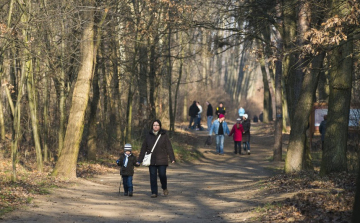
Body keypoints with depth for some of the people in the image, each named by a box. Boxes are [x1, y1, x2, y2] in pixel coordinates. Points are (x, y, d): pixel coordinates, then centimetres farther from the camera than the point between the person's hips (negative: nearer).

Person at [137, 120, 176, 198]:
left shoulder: (164, 135, 2)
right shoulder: (149, 136, 7)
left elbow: (169, 147, 0)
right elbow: (143, 148, 10)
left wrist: (172, 158, -7)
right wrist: (139, 160, 9)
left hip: (162, 160, -2)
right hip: (151, 160, 2)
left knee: (162, 174, -7)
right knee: (153, 176, 0)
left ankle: (164, 188, 20)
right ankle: (154, 192, 8)